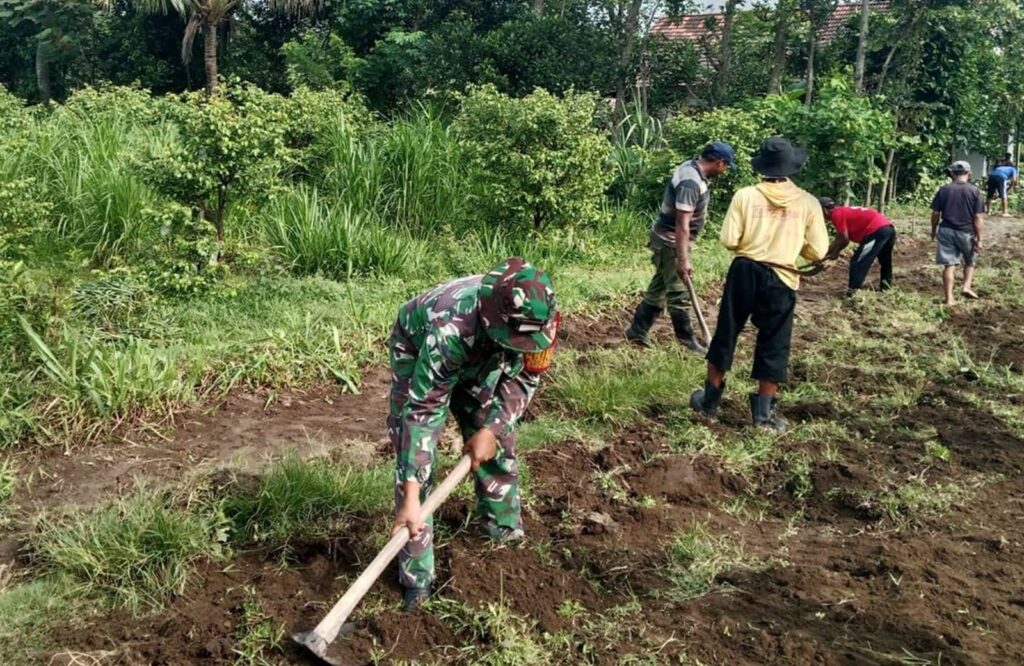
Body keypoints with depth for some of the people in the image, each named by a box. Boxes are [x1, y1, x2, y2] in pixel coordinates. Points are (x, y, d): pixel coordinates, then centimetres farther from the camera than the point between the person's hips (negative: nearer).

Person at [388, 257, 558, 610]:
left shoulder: (533, 318, -31)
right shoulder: (450, 331, -46)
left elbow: (524, 377, -12)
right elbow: (421, 411, -41)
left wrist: (491, 427, -20)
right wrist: (410, 498, -40)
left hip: (480, 358, 5)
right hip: (417, 349, -4)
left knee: (498, 440, 6)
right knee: (415, 456, -13)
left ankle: (504, 526, 33)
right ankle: (417, 576, -4)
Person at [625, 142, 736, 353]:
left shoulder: (692, 169, 5)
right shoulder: (690, 182, -26)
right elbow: (682, 224, -29)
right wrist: (683, 259, -29)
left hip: (670, 240, 10)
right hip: (670, 243, -10)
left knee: (659, 288, 15)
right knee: (679, 293, 2)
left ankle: (637, 331, 22)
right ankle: (687, 340, 13)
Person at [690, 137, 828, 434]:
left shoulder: (745, 196, -5)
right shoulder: (808, 202, -2)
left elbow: (729, 240, -8)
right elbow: (818, 252, -1)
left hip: (745, 272, 1)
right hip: (781, 280, 0)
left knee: (726, 334, 14)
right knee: (773, 345, 10)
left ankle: (710, 400, 26)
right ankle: (763, 413, 16)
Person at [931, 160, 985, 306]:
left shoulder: (944, 190, 0)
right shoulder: (974, 191, -5)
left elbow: (935, 214, 1)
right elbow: (978, 218, -7)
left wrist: (933, 231, 15)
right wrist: (979, 239, -3)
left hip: (946, 231, 1)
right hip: (966, 232, -1)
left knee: (949, 264, 3)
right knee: (969, 261, 22)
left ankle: (949, 298, 2)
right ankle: (967, 286, 6)